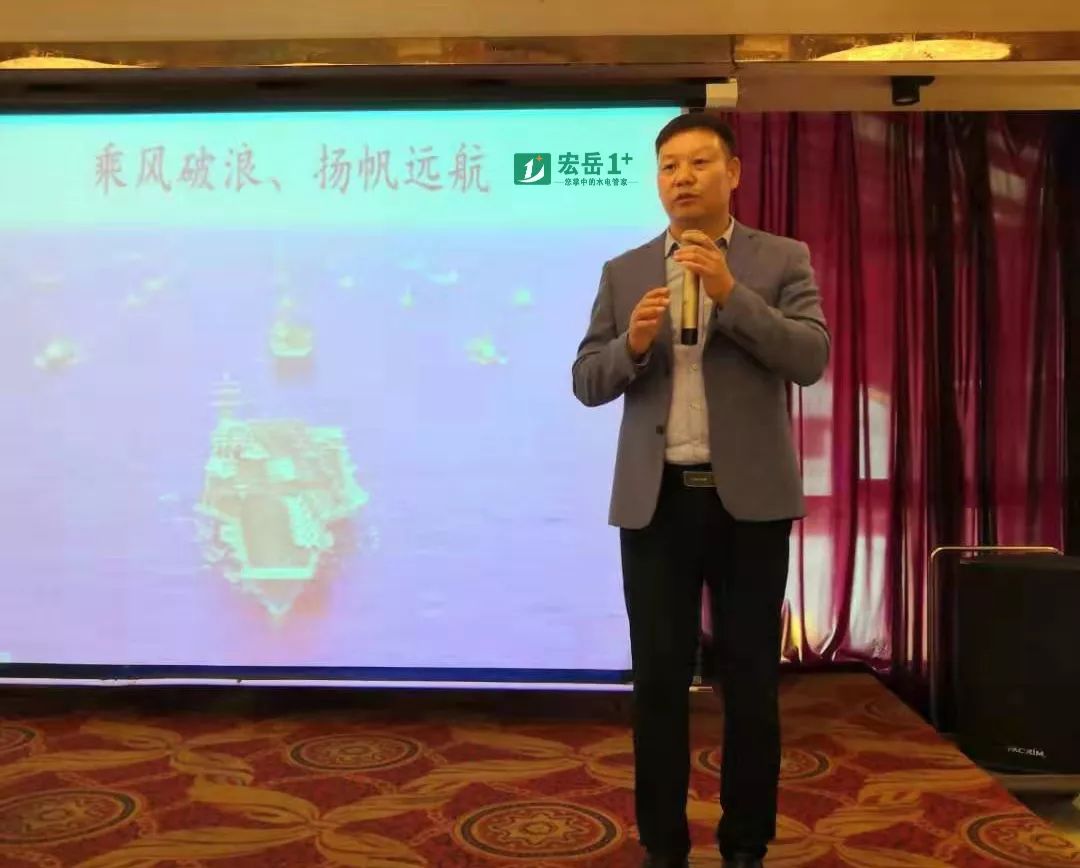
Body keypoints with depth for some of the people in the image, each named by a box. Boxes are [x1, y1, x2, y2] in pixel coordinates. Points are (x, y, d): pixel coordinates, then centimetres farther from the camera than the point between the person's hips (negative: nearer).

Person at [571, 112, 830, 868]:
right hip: (656, 498, 2)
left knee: (751, 679, 7)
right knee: (660, 679, 7)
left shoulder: (782, 260, 4)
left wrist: (731, 292, -18)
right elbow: (587, 383, 6)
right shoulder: (623, 272, 9)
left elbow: (811, 359, -9)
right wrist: (632, 343, -14)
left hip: (749, 496, -1)